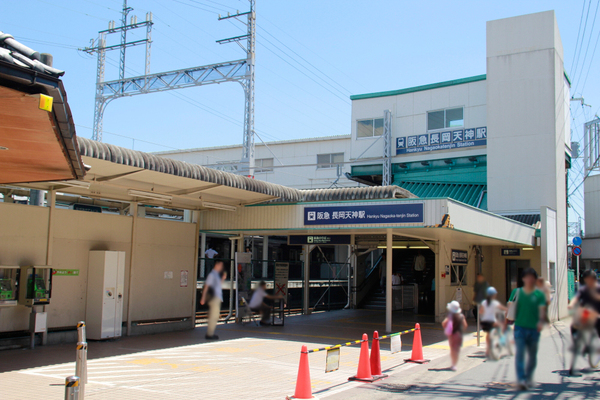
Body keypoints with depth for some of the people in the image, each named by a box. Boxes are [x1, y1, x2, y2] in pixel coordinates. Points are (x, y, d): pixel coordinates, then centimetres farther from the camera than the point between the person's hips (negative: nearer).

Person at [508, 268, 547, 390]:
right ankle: (521, 380, -14)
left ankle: (528, 378, 32)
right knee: (520, 354, -12)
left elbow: (542, 310, -8)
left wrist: (541, 322, -26)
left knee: (532, 356, 13)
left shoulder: (539, 295, 3)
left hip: (534, 329, 1)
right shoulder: (517, 292, 5)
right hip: (520, 327, -1)